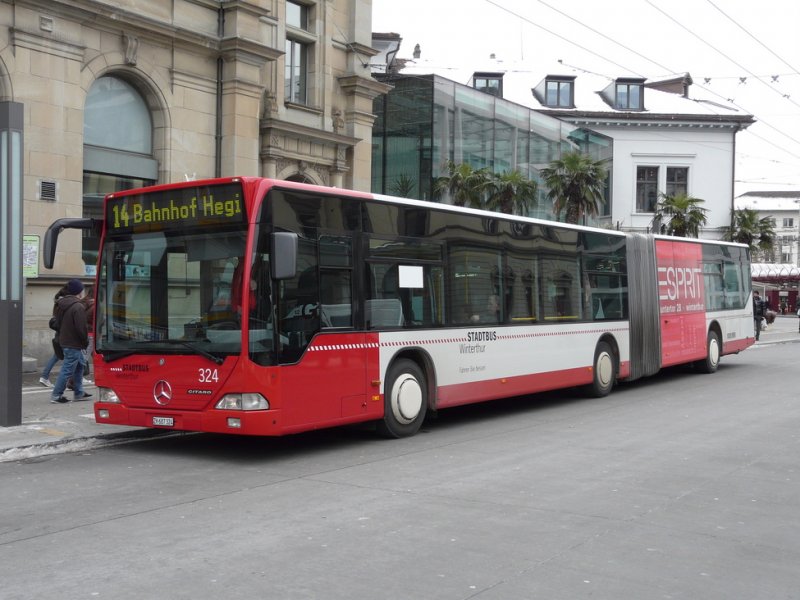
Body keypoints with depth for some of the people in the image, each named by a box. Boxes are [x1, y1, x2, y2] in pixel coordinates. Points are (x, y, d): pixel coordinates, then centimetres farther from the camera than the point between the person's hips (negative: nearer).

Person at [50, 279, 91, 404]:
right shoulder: (78, 307, -20)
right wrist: (85, 342, -8)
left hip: (64, 340, 10)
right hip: (74, 343, -10)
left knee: (80, 365, 20)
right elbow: (81, 328, -21)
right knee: (68, 369, -4)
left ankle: (79, 393, 25)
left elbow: (58, 322, 17)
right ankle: (56, 395, 0)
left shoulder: (61, 304, 10)